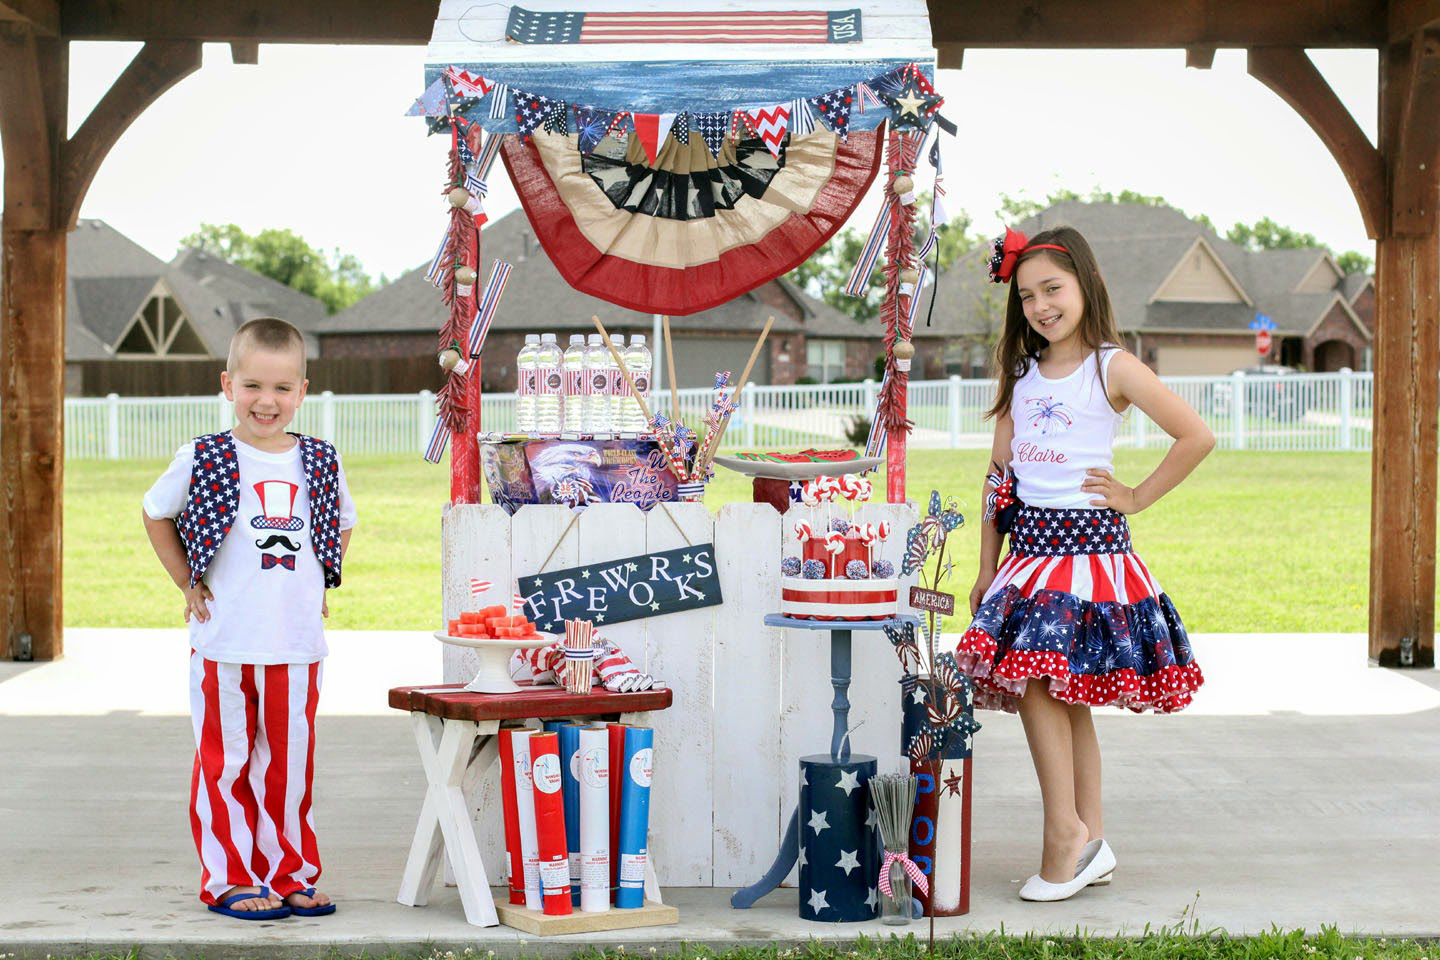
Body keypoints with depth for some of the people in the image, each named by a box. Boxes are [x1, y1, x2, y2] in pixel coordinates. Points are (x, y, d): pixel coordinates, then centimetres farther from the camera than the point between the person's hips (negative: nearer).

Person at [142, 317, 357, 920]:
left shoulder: (320, 463, 6)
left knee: (290, 764, 8)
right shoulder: (202, 460, -3)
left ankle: (290, 874, 19)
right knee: (225, 763, 3)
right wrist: (189, 585, 4)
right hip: (224, 643, -3)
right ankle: (230, 879, 12)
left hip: (298, 644, 3)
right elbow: (156, 515, 11)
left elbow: (342, 524, 24)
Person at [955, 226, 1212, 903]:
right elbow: (1000, 475, 15)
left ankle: (1066, 835, -10)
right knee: (1063, 696, 5)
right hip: (1028, 541, 6)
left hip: (1087, 543, -6)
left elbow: (1197, 436, -8)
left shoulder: (1112, 368, -4)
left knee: (1035, 681, -16)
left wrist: (1136, 497, -5)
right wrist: (987, 566, 12)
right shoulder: (1021, 375, 13)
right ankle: (1089, 839, 10)